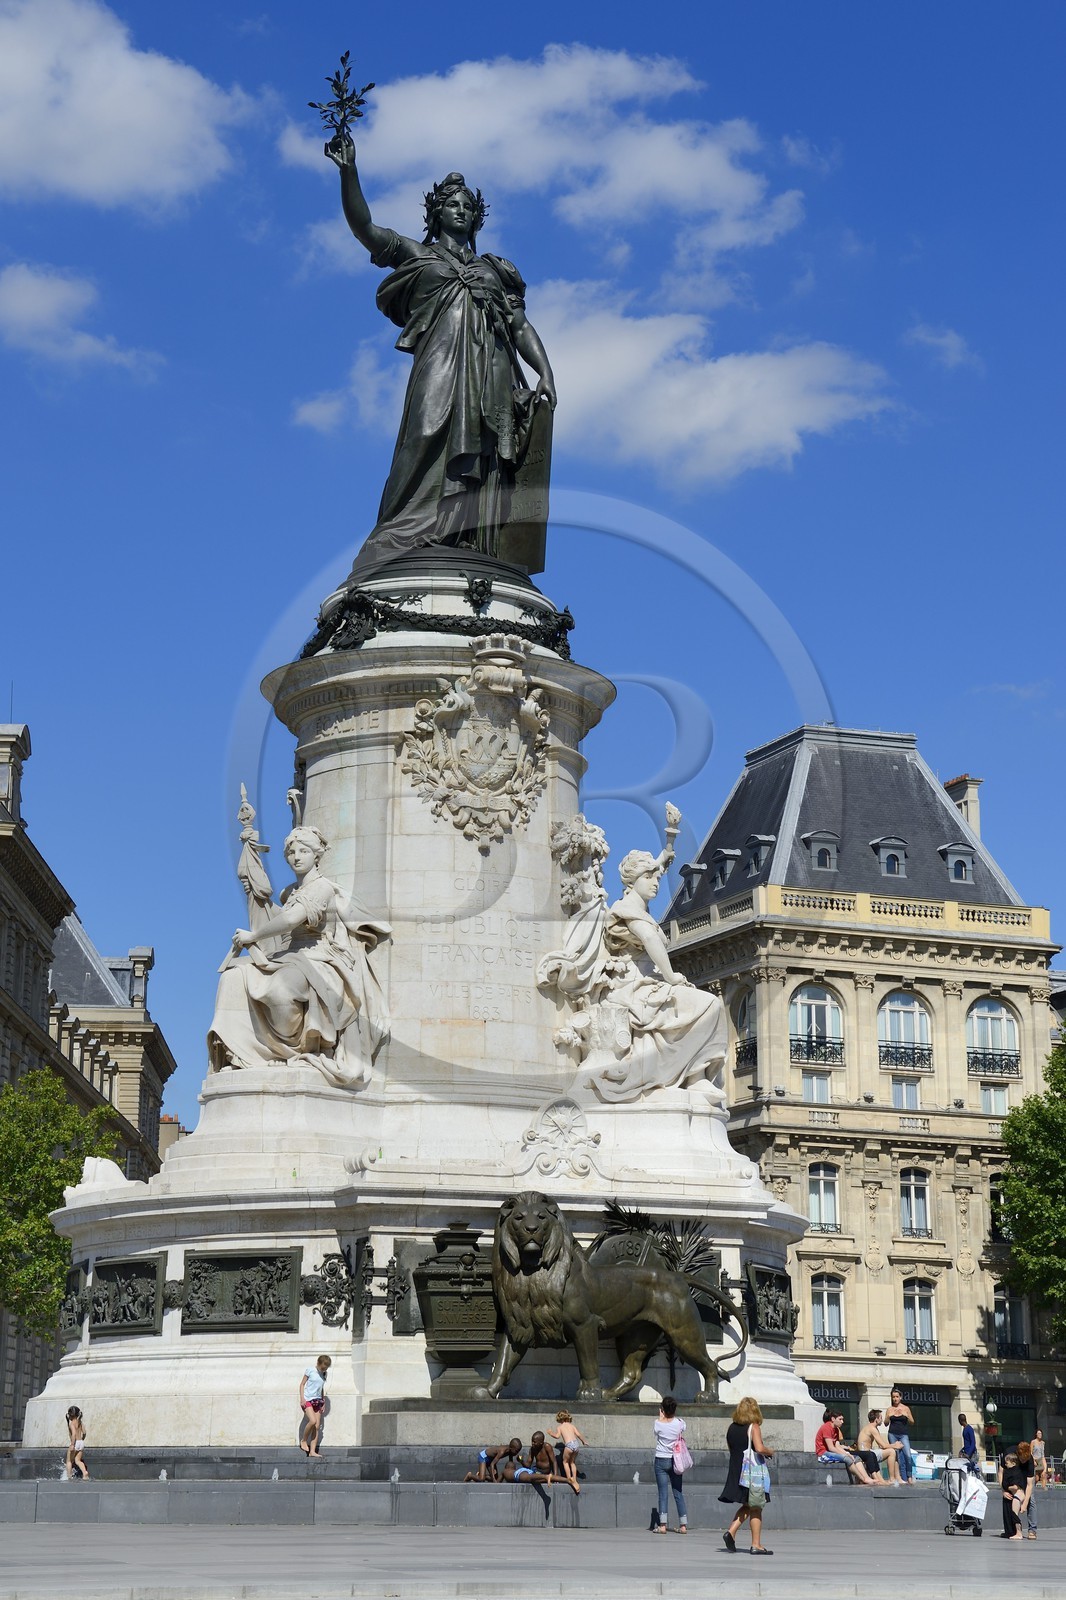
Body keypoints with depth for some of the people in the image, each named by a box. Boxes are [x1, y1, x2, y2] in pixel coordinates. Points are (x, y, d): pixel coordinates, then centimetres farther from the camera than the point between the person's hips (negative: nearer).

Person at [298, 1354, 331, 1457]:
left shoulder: (325, 1374, 10)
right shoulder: (310, 1370, -6)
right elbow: (302, 1384, -2)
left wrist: (323, 1402, 16)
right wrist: (302, 1398, -12)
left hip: (317, 1401, 6)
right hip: (307, 1400, -6)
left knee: (317, 1427, -2)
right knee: (313, 1421, -25)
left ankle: (312, 1451, 0)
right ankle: (303, 1440, -2)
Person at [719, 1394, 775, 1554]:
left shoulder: (731, 1428, 7)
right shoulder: (754, 1427, -12)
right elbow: (759, 1448, -22)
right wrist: (770, 1451, -4)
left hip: (735, 1472, 6)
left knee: (747, 1506, 18)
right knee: (756, 1508, 1)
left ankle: (731, 1532, 3)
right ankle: (756, 1545, 3)